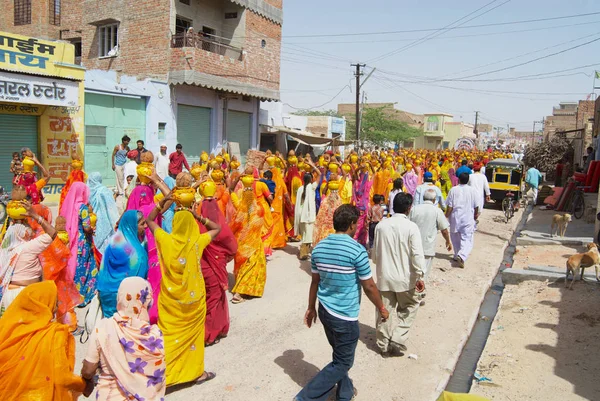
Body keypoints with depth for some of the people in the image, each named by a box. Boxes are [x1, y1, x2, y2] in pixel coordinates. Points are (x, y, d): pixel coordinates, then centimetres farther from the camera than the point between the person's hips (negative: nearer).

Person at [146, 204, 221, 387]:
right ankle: (196, 372, 28)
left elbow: (149, 220, 4)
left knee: (167, 334, 12)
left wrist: (161, 205, 2)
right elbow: (217, 228, 3)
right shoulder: (198, 242, -14)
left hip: (170, 299, 0)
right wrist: (199, 217, -1)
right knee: (193, 333, 16)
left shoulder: (165, 240, -12)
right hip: (193, 299, 0)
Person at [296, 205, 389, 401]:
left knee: (340, 355, 25)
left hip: (325, 310, 7)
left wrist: (311, 308, 19)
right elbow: (369, 286, -12)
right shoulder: (357, 250, -19)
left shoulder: (319, 247, -1)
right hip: (345, 316, -7)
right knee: (343, 362, 8)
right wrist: (381, 308, 4)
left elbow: (315, 281, 8)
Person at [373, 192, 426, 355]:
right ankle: (397, 340, 7)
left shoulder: (381, 225, -1)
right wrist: (420, 276, -12)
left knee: (385, 309, 14)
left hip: (384, 276, 3)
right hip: (405, 277, -3)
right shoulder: (411, 227, -14)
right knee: (410, 307, 17)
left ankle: (384, 343, 22)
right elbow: (417, 254, -18)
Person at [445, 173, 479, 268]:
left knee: (455, 238, 19)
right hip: (468, 219, -1)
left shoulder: (453, 190, -6)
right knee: (467, 240, -1)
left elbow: (450, 207, -8)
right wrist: (475, 216, 22)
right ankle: (462, 256, -24)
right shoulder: (472, 191, -3)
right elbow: (476, 207, 5)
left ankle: (457, 256, 30)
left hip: (455, 218, 1)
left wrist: (446, 217, 4)